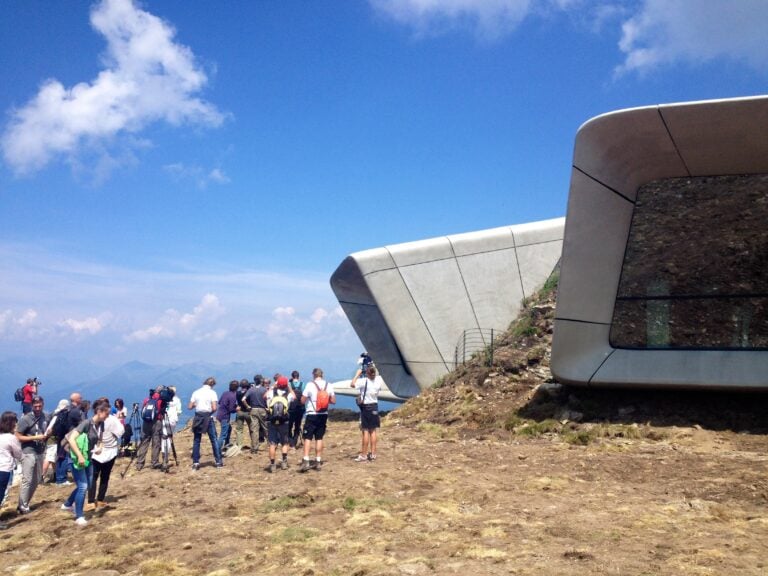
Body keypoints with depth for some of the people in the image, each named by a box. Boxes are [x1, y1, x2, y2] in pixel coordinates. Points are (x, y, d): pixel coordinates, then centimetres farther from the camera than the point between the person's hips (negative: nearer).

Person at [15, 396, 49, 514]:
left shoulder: (45, 418, 5)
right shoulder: (26, 419, -12)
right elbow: (18, 437, -12)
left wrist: (47, 435, 0)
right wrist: (35, 437, -19)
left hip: (40, 453, 6)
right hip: (28, 453, -6)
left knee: (36, 480, 9)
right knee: (27, 480, -7)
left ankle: (26, 503, 21)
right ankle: (22, 506, 2)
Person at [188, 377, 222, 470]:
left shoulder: (196, 392, 4)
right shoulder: (212, 392, -4)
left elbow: (190, 407, 3)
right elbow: (214, 408, -12)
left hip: (198, 417, 3)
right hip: (208, 417, -3)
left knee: (196, 440, 9)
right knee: (214, 440, 6)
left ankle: (195, 462, 6)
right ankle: (218, 462, 9)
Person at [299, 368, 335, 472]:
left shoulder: (310, 385, -10)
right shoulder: (329, 385, 3)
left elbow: (303, 400, -8)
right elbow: (333, 401, 5)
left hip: (312, 415, -4)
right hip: (323, 415, 4)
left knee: (308, 438, -1)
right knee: (319, 438, 11)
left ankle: (306, 461, -11)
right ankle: (318, 462, 12)